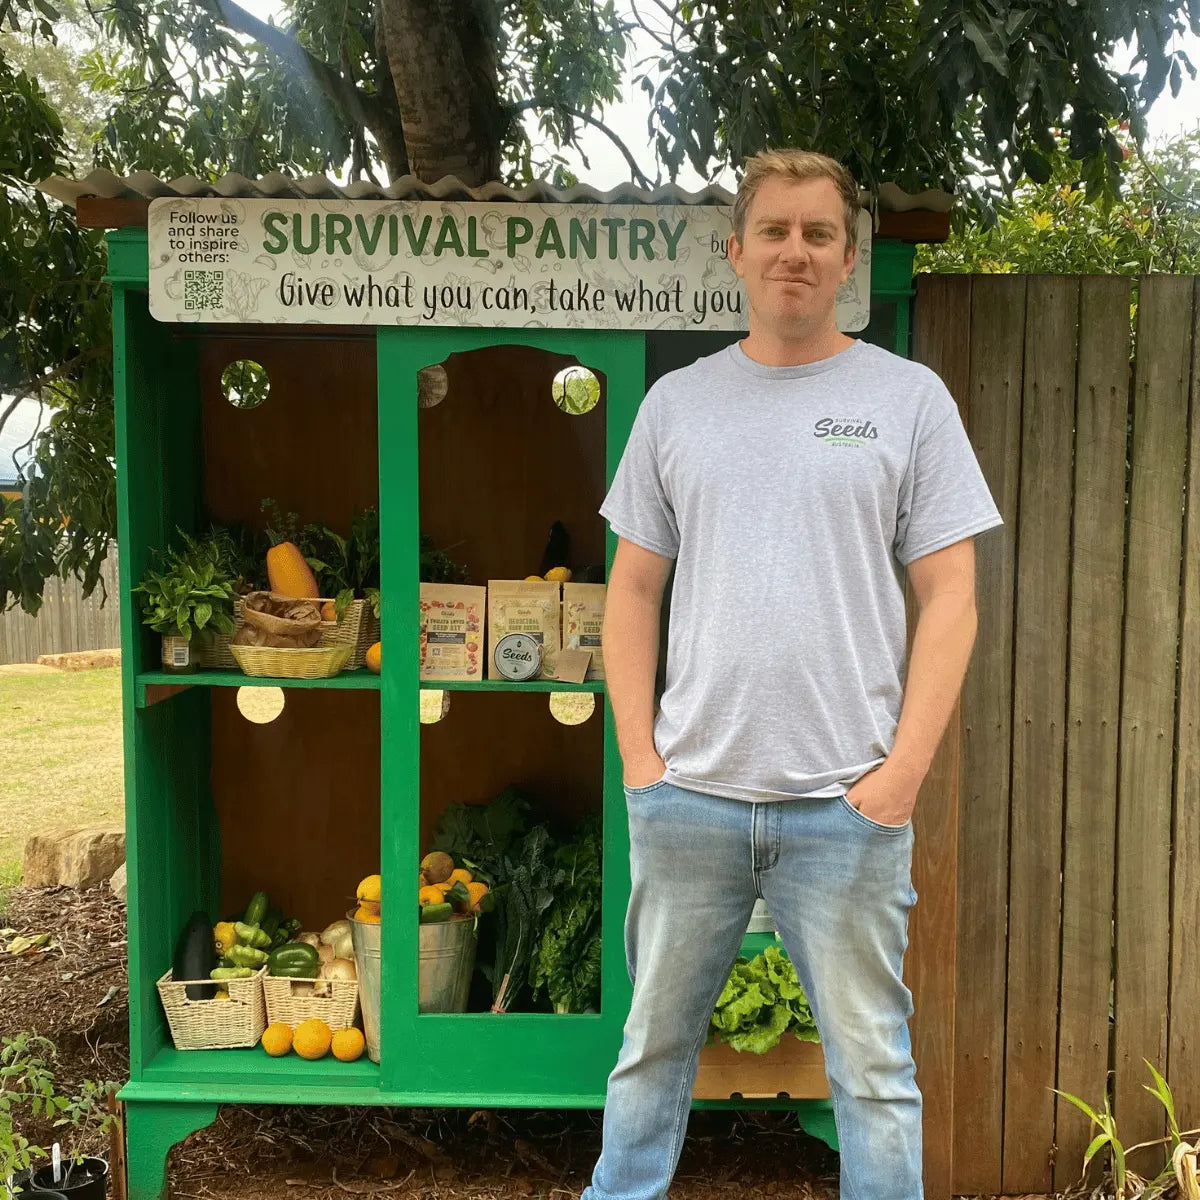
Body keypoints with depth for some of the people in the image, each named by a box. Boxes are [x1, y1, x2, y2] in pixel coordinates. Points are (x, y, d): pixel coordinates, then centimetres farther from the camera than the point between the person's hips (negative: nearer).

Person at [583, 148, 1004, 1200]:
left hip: (847, 800, -2)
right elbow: (634, 589, 10)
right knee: (654, 1042, 16)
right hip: (687, 796, 3)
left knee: (873, 1064, 9)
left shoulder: (908, 397, 2)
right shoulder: (677, 402, 9)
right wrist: (639, 757, 2)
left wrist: (904, 770, -8)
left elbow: (949, 597, -1)